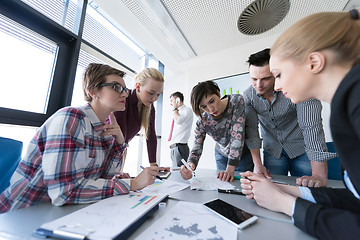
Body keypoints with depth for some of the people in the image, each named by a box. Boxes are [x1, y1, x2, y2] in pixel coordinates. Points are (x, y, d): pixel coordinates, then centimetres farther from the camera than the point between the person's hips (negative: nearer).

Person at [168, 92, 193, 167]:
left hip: (180, 147, -9)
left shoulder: (187, 110, -5)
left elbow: (178, 120, -23)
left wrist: (174, 109, -9)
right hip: (173, 147, 9)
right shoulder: (178, 112, 20)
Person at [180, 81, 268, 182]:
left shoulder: (237, 101, -28)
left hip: (245, 155, -2)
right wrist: (190, 164, -44)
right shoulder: (202, 121, -21)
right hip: (223, 156, 2)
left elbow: (237, 135, -33)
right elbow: (196, 149, -21)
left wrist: (230, 168, -37)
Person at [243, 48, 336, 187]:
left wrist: (319, 175, -38)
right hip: (272, 150, 2)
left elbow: (311, 127, -31)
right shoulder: (248, 95, -14)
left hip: (302, 149, -2)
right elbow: (250, 129, -17)